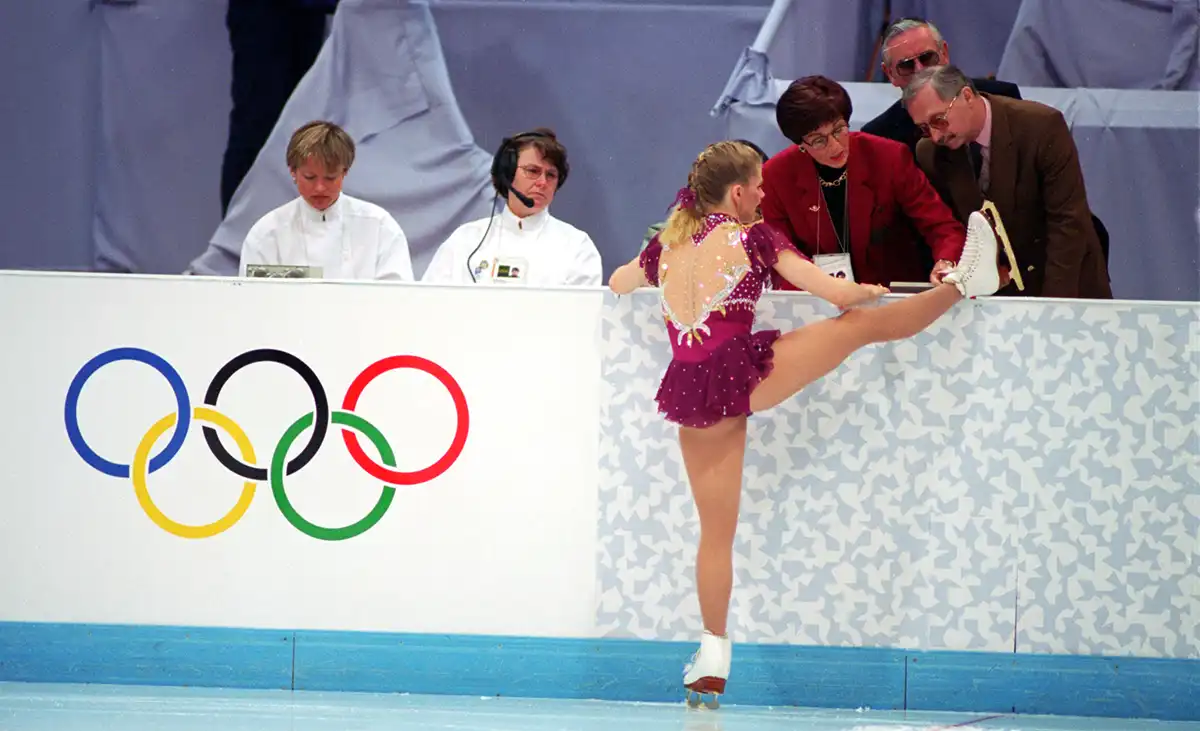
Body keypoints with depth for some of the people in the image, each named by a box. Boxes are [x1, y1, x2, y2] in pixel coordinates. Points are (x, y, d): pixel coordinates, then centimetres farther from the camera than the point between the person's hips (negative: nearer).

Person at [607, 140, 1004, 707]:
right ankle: (963, 283, 17)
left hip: (691, 394, 5)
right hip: (744, 372, -5)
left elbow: (617, 283, 33)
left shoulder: (667, 245, 12)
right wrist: (870, 290, 20)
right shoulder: (753, 237, -1)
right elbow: (836, 293, -1)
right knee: (862, 324, 8)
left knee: (716, 530, 14)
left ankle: (713, 659, 15)